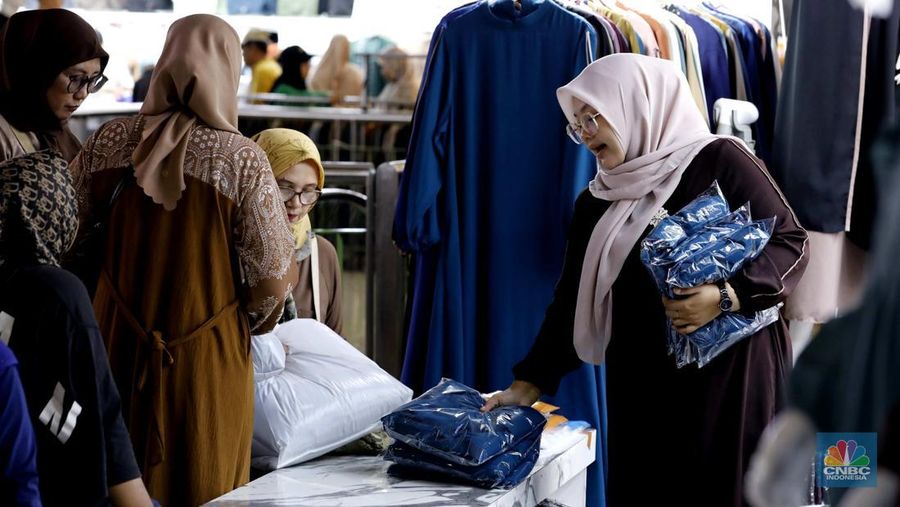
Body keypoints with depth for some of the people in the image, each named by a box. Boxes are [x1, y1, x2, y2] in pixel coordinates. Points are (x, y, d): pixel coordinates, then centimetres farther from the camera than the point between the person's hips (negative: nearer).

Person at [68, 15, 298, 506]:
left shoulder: (111, 142, -6)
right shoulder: (241, 160, -15)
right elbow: (274, 277, -13)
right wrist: (246, 323, 9)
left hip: (118, 350, 3)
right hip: (206, 359, -3)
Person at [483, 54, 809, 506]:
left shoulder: (719, 162, -3)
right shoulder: (595, 205, 14)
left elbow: (790, 243, -5)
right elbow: (571, 302, 16)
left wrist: (727, 298, -19)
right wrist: (529, 384, 10)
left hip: (731, 379, -5)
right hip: (640, 395, 5)